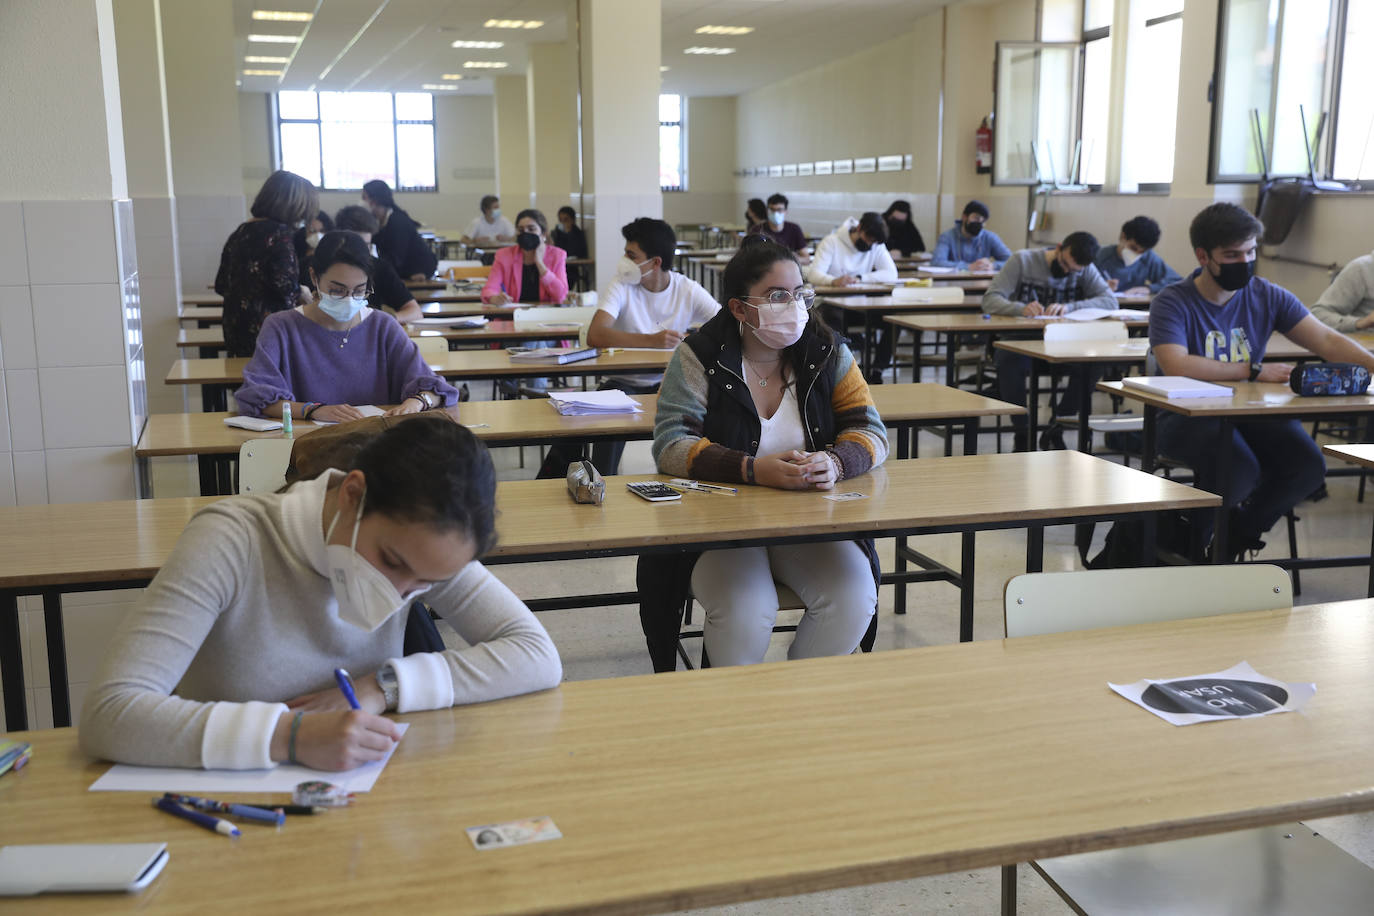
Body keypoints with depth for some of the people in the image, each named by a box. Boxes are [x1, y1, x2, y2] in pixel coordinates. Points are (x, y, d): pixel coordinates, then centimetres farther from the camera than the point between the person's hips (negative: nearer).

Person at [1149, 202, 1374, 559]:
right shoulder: (1173, 303, -9)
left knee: (1308, 466, -19)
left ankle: (1235, 536, 10)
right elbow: (1176, 366, -25)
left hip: (1250, 411, 5)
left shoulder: (1267, 297, 6)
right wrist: (1254, 371, -23)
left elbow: (1327, 340, -1)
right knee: (1240, 470, -32)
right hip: (1188, 415, -5)